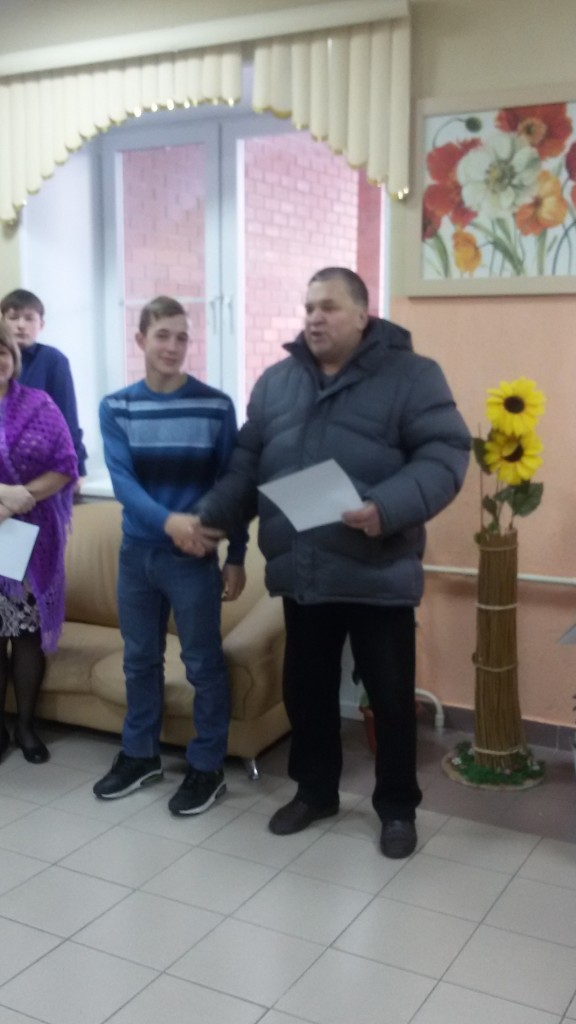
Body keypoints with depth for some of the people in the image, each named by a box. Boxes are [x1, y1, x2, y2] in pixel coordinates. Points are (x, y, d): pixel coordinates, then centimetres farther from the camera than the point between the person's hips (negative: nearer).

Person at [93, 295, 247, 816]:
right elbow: (122, 479, -11)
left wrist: (236, 556, -3)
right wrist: (166, 520, -28)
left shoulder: (216, 406, -6)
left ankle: (208, 767, 20)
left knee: (204, 663, 5)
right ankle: (140, 754, 33)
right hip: (137, 551, 3)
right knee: (140, 658, 16)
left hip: (194, 557, -3)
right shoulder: (116, 407, 0)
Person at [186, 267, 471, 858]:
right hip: (300, 572, 5)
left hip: (377, 574, -4)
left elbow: (444, 455, -13)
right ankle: (314, 791, 36)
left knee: (390, 695, 7)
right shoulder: (275, 382, 12)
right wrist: (213, 516, 3)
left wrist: (388, 507, -27)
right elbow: (247, 463, 16)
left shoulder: (410, 375, -5)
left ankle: (397, 806, 26)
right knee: (305, 688, 16)